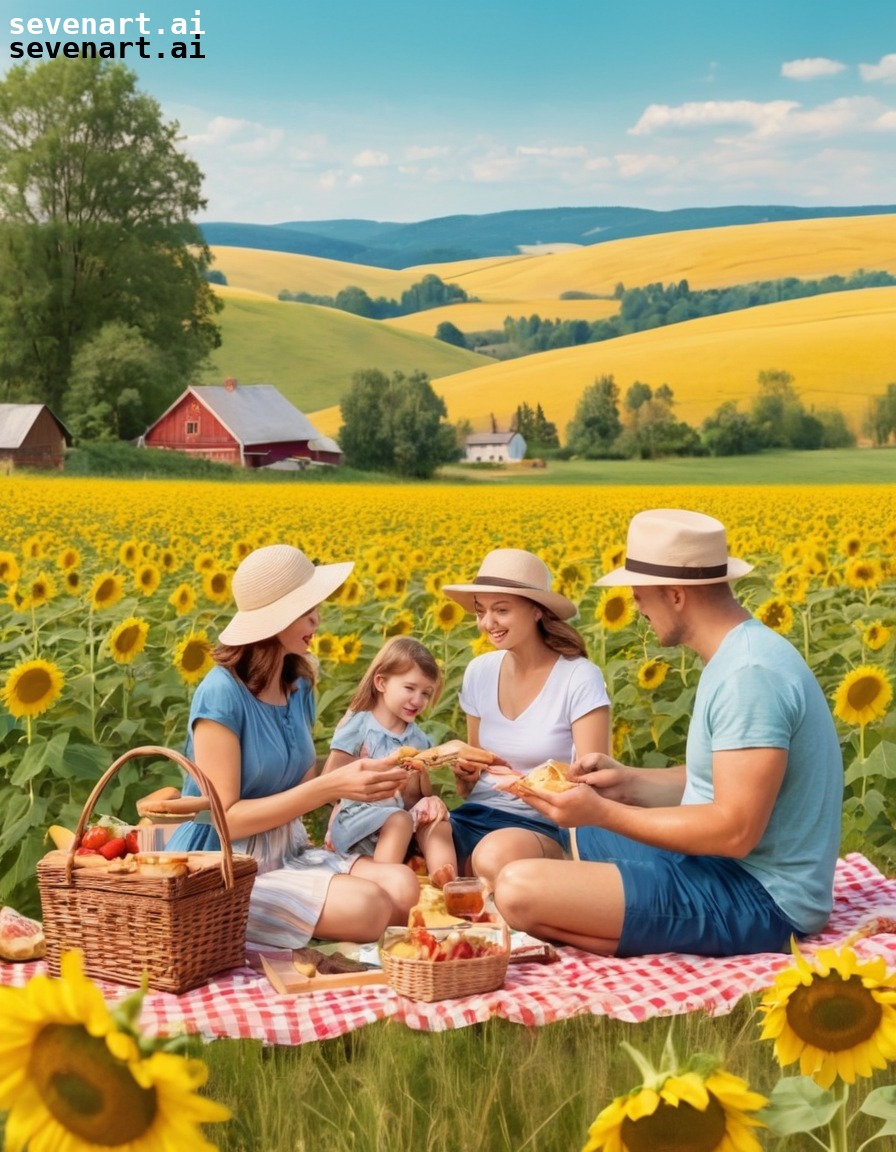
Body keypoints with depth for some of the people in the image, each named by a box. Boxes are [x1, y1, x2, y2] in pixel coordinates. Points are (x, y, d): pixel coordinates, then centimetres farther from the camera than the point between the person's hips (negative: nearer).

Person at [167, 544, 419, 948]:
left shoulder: (298, 686, 5)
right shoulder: (221, 694, -18)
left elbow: (300, 792, 9)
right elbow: (225, 818, -20)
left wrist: (354, 779, -13)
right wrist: (331, 785, -23)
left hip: (288, 851, 7)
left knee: (403, 887, -18)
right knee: (366, 907, -28)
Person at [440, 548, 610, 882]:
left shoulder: (581, 678, -11)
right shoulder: (478, 672, 6)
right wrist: (464, 774, -7)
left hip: (543, 826, -4)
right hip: (477, 816, 4)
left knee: (496, 857, -40)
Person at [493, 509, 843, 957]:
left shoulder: (750, 673, -23)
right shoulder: (737, 655, 10)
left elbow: (736, 831, -27)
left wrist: (603, 812, -20)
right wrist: (630, 783, 5)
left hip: (758, 897, -11)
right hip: (727, 865, 11)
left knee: (520, 889, -26)